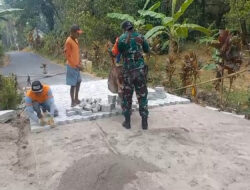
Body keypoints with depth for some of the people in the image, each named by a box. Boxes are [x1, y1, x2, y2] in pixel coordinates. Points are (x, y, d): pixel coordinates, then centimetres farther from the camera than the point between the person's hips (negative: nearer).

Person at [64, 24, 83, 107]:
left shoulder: (76, 40, 9)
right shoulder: (68, 41, -18)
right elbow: (67, 56, -20)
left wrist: (79, 63, 8)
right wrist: (75, 65, -19)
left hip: (77, 65, 9)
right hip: (72, 66, -9)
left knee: (78, 81, 17)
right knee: (73, 84, -1)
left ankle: (76, 99, 31)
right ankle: (73, 102, 11)